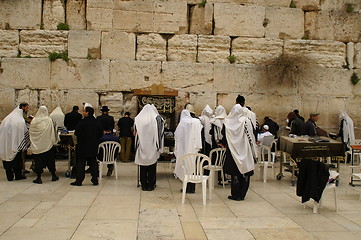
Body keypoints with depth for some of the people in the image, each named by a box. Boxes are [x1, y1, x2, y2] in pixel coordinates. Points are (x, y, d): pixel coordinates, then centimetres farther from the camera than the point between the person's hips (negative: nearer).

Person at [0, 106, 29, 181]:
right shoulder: (21, 120, -7)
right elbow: (25, 132, -5)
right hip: (16, 143, -4)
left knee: (7, 158, 11)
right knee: (17, 159, 7)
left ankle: (9, 176, 14)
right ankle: (18, 175, 13)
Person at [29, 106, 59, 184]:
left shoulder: (34, 120, -6)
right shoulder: (49, 120, -9)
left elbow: (30, 131, 2)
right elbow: (52, 131, -5)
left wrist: (32, 142, 16)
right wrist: (54, 140, 8)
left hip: (37, 144, 0)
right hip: (47, 144, 0)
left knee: (38, 160, 6)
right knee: (50, 159, 13)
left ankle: (39, 178, 7)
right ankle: (53, 176, 22)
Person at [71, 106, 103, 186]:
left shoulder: (82, 122, -14)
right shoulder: (97, 122, 2)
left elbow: (76, 133, -14)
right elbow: (101, 134, 6)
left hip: (83, 146, -4)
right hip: (93, 147, 5)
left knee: (80, 164, 4)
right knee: (93, 163, 10)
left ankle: (79, 181, 7)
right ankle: (95, 180, 11)